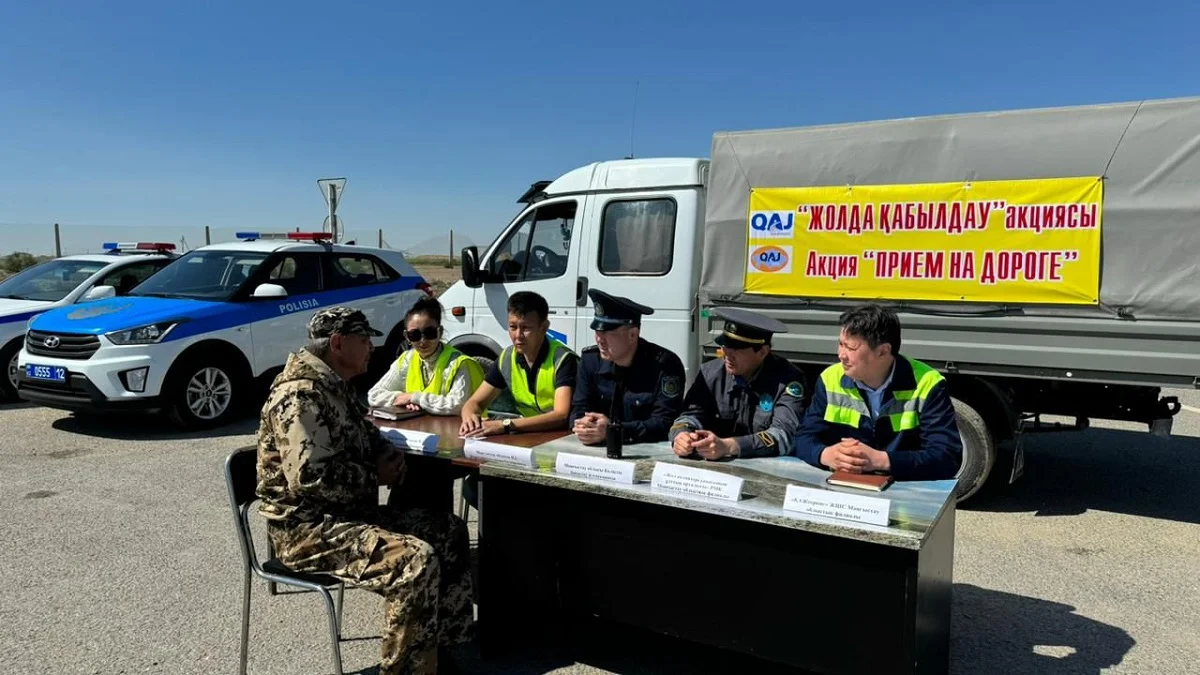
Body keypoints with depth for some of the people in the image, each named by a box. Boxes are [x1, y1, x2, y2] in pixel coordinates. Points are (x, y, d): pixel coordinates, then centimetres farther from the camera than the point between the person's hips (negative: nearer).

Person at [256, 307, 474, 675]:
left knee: (448, 530, 6)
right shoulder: (301, 393, -20)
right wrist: (375, 476, -15)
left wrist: (388, 455, 4)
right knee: (417, 560, -28)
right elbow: (310, 477, -29)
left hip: (349, 513, 11)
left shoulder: (334, 385, 12)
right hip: (308, 527, -10)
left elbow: (365, 438, 27)